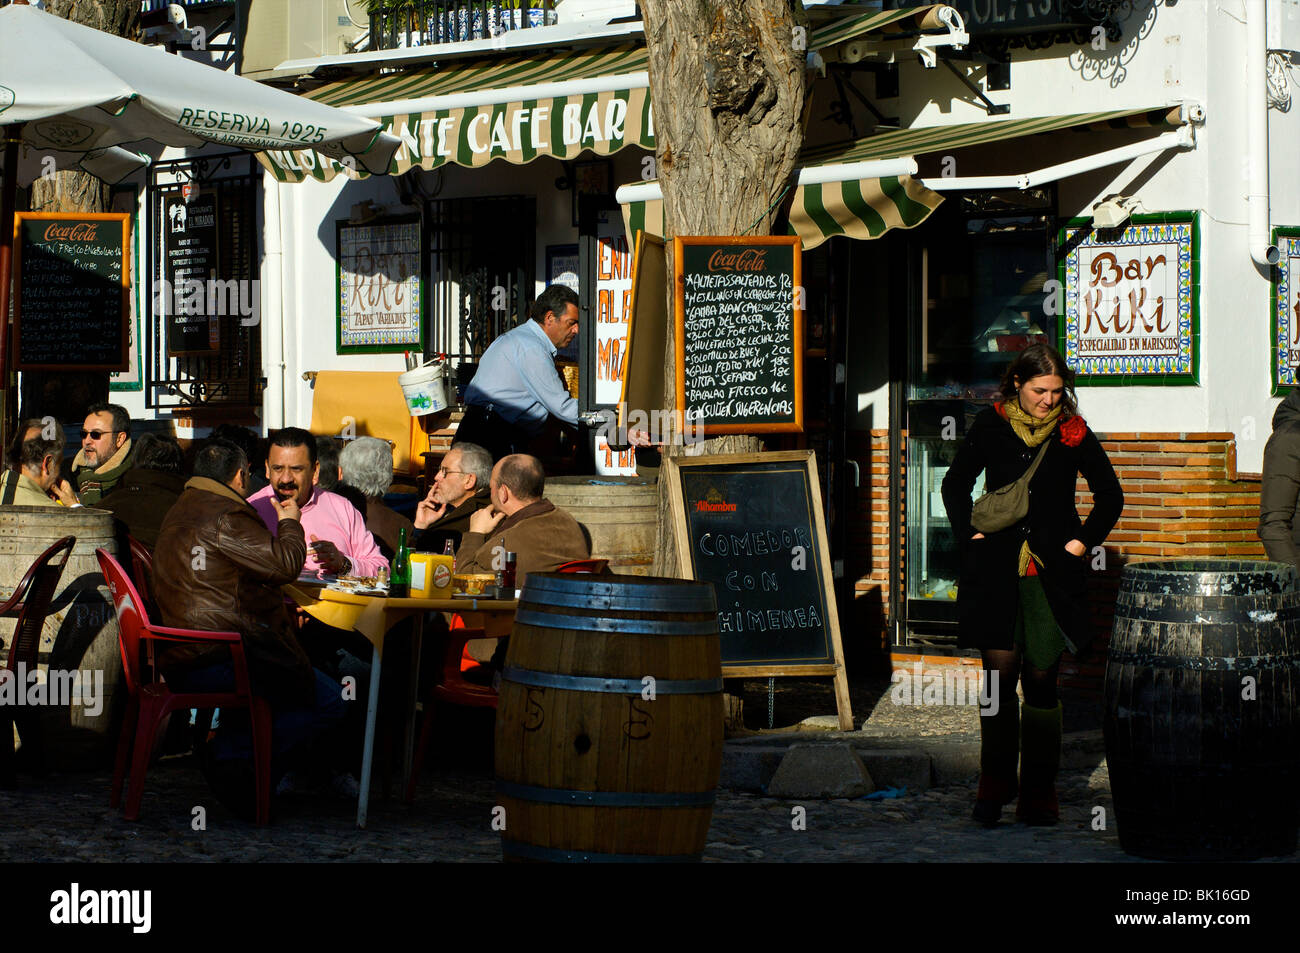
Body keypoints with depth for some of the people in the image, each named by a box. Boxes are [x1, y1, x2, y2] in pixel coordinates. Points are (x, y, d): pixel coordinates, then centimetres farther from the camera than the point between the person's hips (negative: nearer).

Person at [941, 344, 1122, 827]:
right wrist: (971, 534, 4)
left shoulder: (1073, 433, 2)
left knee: (1041, 678, 0)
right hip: (997, 568, 0)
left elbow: (1110, 496, 13)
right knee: (1000, 670, -4)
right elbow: (955, 485, 15)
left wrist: (1083, 541, 4)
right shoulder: (991, 425, 3)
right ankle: (995, 785, 8)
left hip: (1051, 571, 0)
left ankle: (1038, 793, 8)